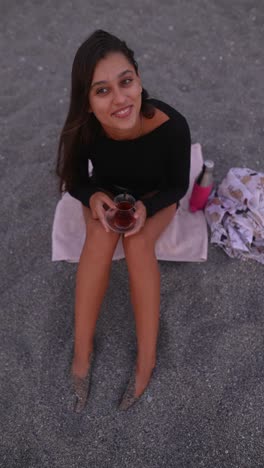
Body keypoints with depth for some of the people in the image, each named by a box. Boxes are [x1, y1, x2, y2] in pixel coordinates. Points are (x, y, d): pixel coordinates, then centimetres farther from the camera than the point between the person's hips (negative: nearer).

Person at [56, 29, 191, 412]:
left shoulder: (171, 126, -32)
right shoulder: (82, 129, -27)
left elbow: (178, 186, -16)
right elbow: (74, 180, -9)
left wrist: (146, 208, -34)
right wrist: (94, 197, -30)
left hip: (155, 199, -1)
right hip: (106, 195, 1)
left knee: (137, 243, -31)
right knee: (102, 235, -31)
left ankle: (147, 358, -19)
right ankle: (82, 351, -19)